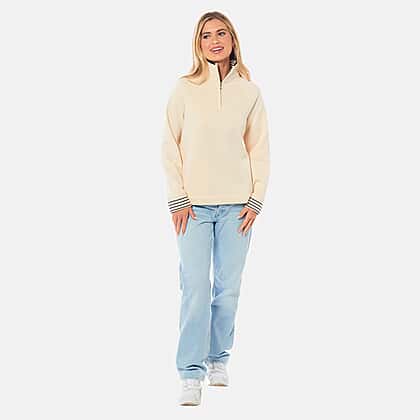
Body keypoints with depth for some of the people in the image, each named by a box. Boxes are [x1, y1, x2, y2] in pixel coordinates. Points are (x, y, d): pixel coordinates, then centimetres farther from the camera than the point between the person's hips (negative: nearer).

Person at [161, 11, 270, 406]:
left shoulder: (249, 91, 6)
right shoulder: (184, 88, 1)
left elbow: (260, 149, 8)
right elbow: (170, 146, 1)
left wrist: (256, 199, 0)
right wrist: (177, 199, -6)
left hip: (237, 204, 2)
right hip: (194, 203, -2)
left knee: (229, 286, 6)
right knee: (196, 287, -7)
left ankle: (218, 359, 21)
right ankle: (191, 373, -3)